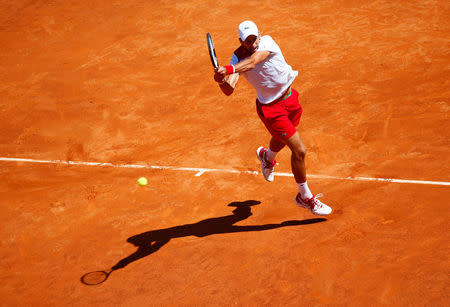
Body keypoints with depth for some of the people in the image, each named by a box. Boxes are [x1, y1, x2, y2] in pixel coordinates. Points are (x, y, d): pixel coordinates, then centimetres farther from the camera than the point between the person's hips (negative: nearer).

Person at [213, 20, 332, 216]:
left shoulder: (266, 41, -17)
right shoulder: (238, 57, -16)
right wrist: (222, 81, -48)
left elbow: (253, 61, -37)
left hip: (290, 97, 4)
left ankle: (267, 157, 69)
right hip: (271, 108, -4)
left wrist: (229, 69, -49)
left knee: (281, 140, 31)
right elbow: (229, 91, -26)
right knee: (299, 150, -10)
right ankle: (305, 197, 10)